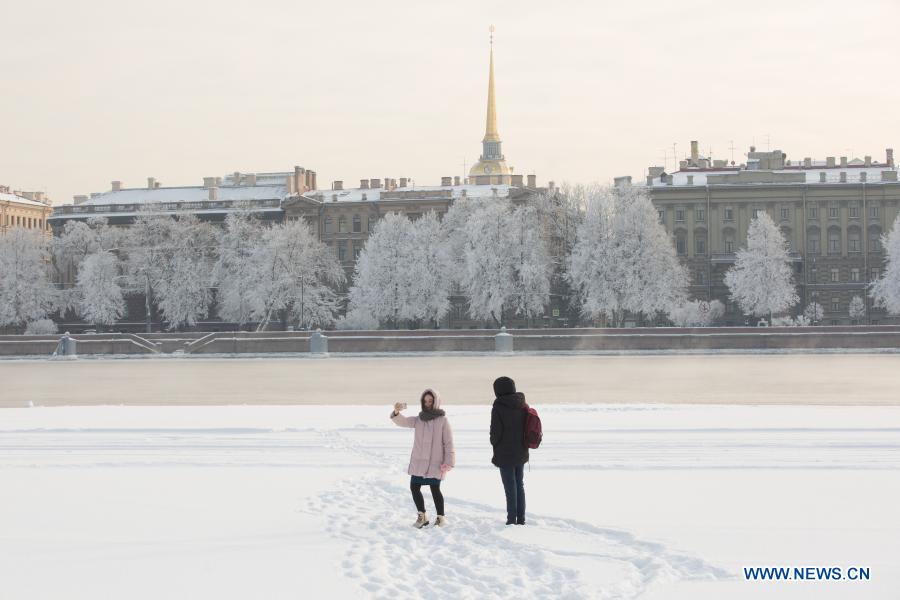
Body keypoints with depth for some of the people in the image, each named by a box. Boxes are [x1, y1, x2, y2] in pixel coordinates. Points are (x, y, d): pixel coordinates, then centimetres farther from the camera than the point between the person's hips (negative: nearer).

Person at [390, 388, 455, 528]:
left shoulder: (442, 420, -4)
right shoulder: (418, 420, 8)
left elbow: (448, 442, -4)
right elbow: (402, 422, -6)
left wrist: (448, 462, -11)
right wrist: (396, 412, -28)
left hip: (435, 463, -5)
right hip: (418, 461, 5)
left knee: (435, 489, -5)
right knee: (414, 487, 6)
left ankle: (441, 517, 15)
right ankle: (422, 516, 23)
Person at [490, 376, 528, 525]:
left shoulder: (498, 407, -16)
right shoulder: (523, 406, 3)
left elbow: (495, 432, -14)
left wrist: (495, 445, 5)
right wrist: (523, 444, 15)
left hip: (505, 454, -6)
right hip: (521, 453, 6)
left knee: (510, 487, 0)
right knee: (520, 486, 14)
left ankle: (512, 519, 3)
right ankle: (521, 519, 19)